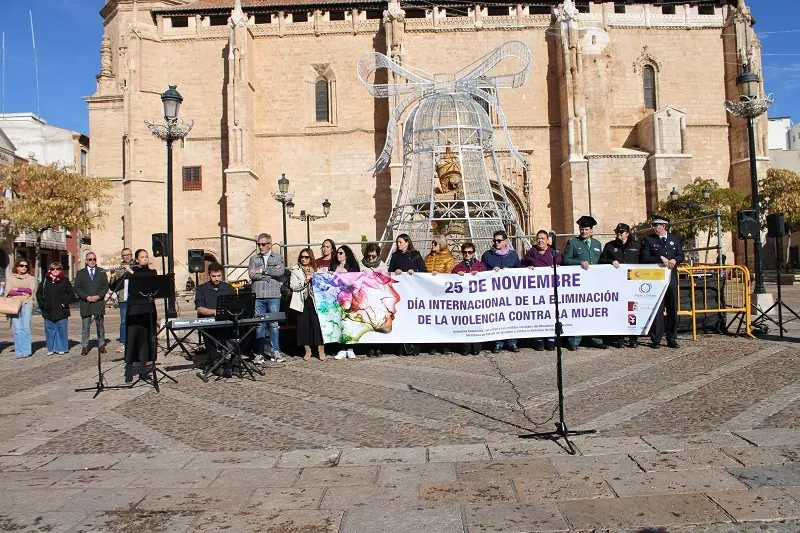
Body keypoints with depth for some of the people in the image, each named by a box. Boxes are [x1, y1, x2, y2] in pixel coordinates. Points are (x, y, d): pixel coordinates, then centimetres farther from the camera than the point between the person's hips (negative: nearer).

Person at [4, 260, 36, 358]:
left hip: (26, 303, 0)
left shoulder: (31, 278, 16)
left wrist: (16, 289, 0)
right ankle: (19, 351, -6)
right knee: (17, 329, -8)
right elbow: (8, 292, 6)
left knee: (25, 327, -10)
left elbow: (30, 292, 3)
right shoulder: (11, 278, 16)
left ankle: (26, 351, -8)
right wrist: (23, 291, -2)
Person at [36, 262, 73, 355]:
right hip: (48, 311, 3)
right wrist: (42, 304, 5)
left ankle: (61, 348, 11)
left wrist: (64, 303, -8)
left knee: (61, 330, 2)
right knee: (49, 330, 7)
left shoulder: (65, 281, 1)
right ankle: (51, 348, 16)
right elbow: (39, 293, 15)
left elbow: (71, 294, 0)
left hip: (61, 311, -3)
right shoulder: (45, 281, 8)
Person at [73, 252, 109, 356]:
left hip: (99, 302, 1)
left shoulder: (102, 272, 10)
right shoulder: (80, 273, 8)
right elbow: (77, 288, 3)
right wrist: (86, 297, -11)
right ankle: (85, 346, 4)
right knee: (85, 326, -1)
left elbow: (105, 286, 5)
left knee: (100, 325, 5)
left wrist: (98, 296, -10)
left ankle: (101, 345, 11)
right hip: (85, 303, -1)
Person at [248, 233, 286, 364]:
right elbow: (252, 275, -2)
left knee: (273, 324, 1)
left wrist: (262, 270, -5)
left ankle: (275, 352, 8)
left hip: (273, 296, -1)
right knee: (259, 325, 0)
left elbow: (281, 271, -8)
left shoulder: (278, 257, 11)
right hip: (258, 296, 1)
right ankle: (259, 354, 5)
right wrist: (272, 272, -5)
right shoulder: (254, 258, 14)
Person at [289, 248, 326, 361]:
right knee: (304, 325, 0)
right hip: (302, 301, -1)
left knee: (317, 324, -7)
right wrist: (305, 280, -13)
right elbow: (292, 286, -4)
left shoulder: (315, 269, 14)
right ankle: (307, 350, 11)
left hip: (313, 301, 1)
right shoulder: (295, 270, 8)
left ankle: (321, 350, -1)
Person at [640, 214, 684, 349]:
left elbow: (681, 255, 11)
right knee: (657, 310, -3)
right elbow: (644, 258, -6)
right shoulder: (648, 240, 1)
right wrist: (660, 259, -16)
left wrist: (674, 260, -9)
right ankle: (655, 340, 3)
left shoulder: (675, 239, 12)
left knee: (672, 309, 8)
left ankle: (672, 339, 17)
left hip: (672, 278, 3)